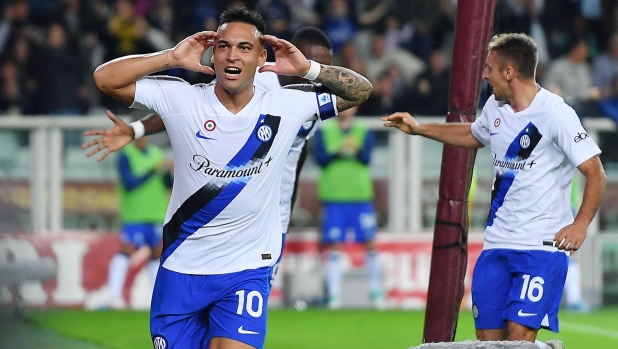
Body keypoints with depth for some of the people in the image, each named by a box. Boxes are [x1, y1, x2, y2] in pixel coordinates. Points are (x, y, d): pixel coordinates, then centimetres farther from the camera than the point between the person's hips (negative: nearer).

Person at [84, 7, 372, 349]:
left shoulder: (286, 105, -3)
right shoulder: (181, 99, -7)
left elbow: (361, 90, 3)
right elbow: (105, 78, -11)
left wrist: (306, 68, -11)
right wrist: (172, 57, -16)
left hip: (247, 271, -1)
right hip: (181, 269, 1)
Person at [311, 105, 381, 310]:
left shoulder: (364, 132, 7)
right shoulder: (323, 132, 6)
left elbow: (367, 158, -8)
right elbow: (320, 158, -7)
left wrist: (357, 150, -29)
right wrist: (338, 151, -24)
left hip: (361, 197, 1)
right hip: (333, 198, -1)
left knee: (370, 243, 1)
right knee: (333, 246, -2)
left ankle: (375, 292, 12)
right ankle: (334, 295, 1)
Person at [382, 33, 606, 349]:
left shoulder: (555, 114, -13)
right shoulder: (495, 108, 9)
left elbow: (596, 174, -12)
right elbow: (474, 136, 33)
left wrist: (580, 224, -22)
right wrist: (419, 129, 29)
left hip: (543, 243, -7)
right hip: (497, 242, 7)